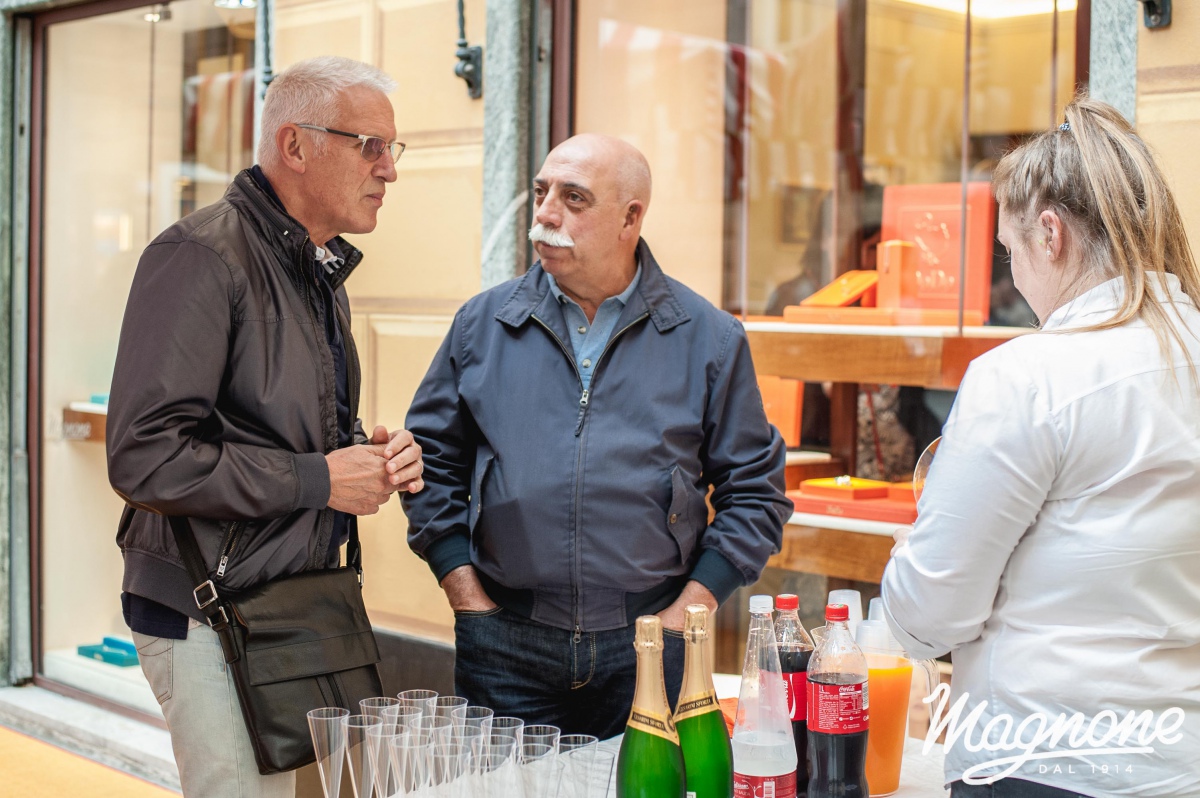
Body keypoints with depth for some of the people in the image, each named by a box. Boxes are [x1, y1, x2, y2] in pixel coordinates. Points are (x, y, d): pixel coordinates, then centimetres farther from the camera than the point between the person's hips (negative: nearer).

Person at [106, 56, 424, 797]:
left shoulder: (320, 271, 15)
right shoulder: (202, 256, -14)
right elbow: (145, 458, -23)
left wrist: (368, 453, 5)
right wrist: (319, 479, -18)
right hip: (213, 617, -8)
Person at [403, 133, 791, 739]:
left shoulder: (707, 340, 1)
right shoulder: (483, 324, 5)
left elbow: (753, 490, 5)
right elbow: (432, 458, 10)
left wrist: (687, 610, -3)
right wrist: (469, 599, 1)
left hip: (646, 649, -1)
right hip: (506, 647, 1)